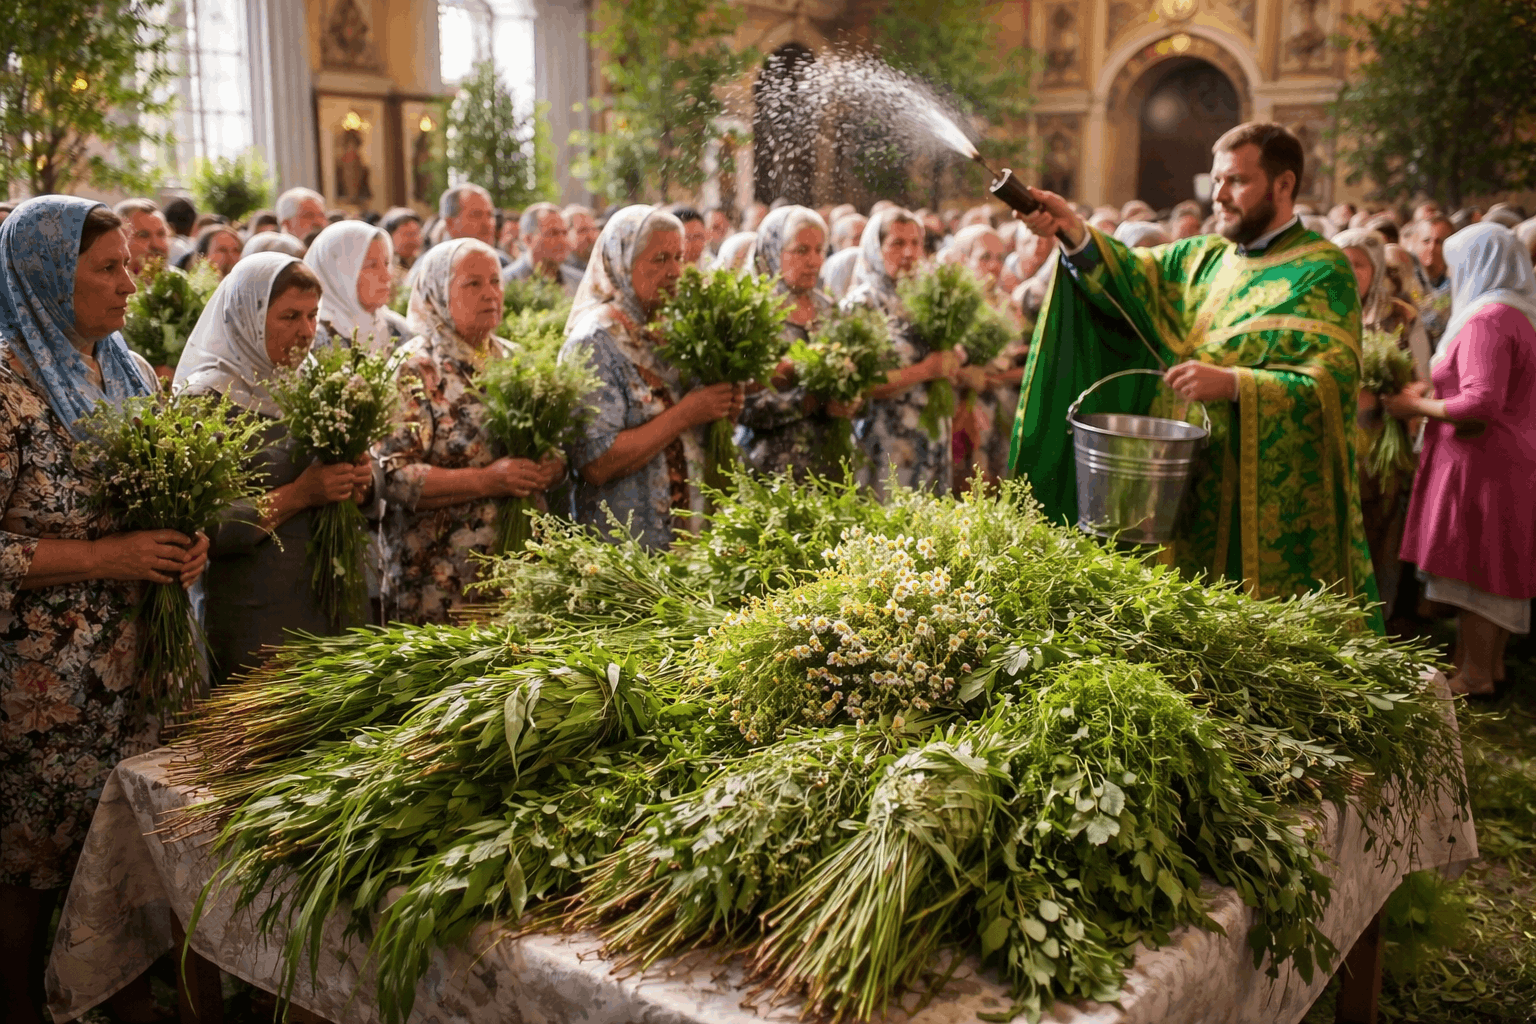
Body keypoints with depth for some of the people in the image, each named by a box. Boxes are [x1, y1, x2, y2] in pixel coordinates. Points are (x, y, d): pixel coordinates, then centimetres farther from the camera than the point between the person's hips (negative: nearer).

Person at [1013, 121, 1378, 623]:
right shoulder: (1205, 257, 13)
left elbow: (1333, 382, -16)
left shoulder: (1321, 272, -6)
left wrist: (1234, 384, -28)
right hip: (1189, 494, 6)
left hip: (1269, 505, -5)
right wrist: (1073, 230, -19)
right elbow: (1134, 277, -3)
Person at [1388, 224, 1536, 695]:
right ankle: (1492, 665, 28)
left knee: (1474, 569, -1)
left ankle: (1473, 678, 8)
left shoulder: (1489, 318, -17)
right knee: (1498, 570, 17)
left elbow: (1481, 404, -25)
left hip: (1480, 464, -9)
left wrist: (1417, 406, -12)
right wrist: (1435, 394, 16)